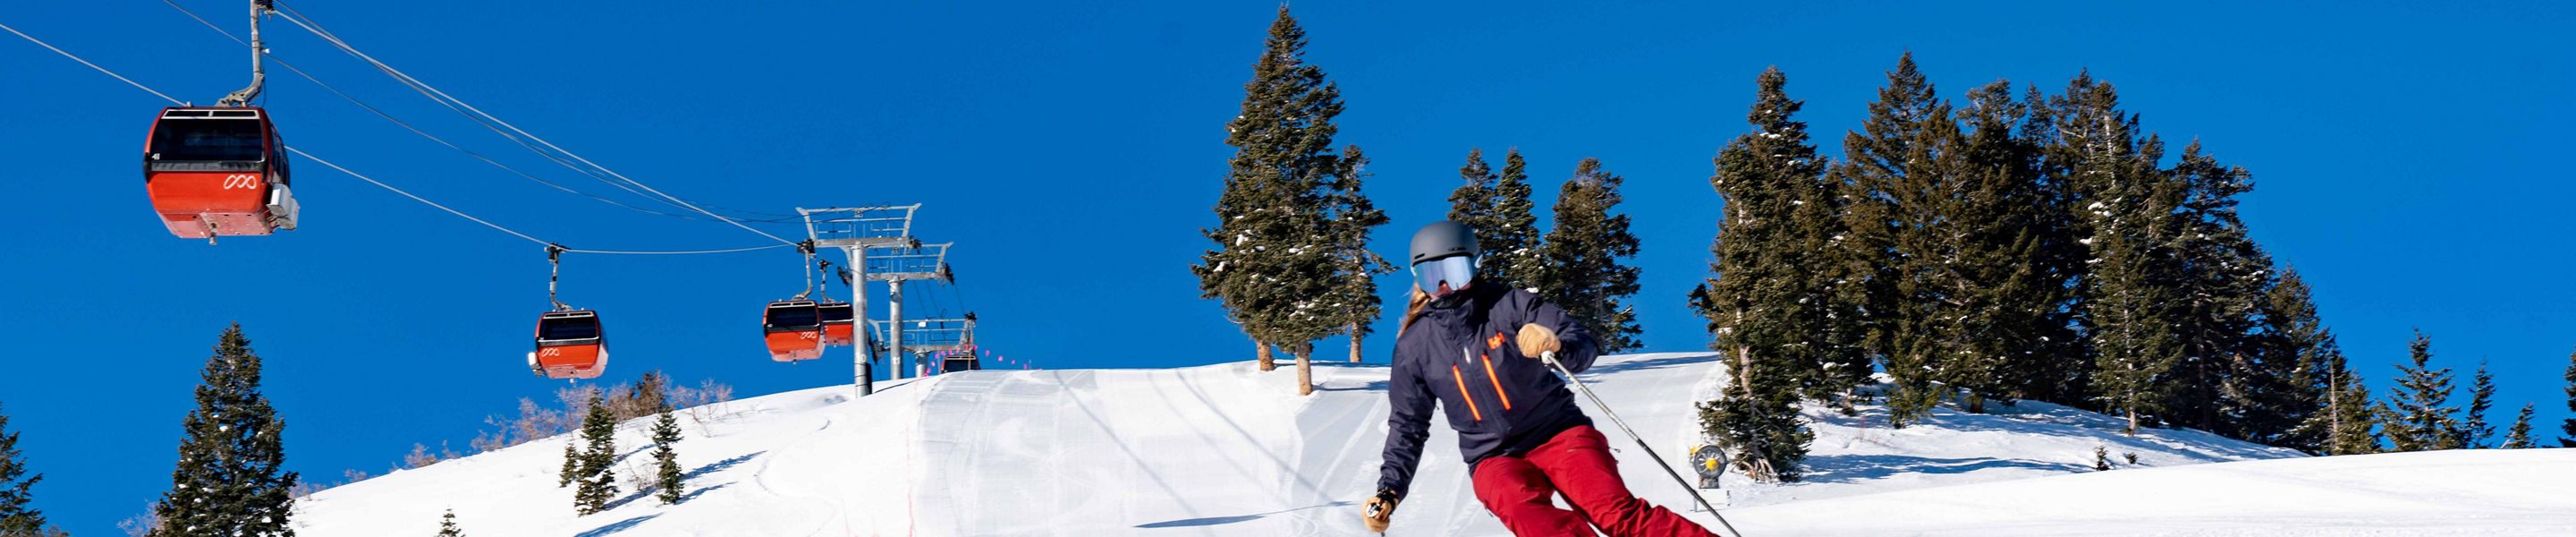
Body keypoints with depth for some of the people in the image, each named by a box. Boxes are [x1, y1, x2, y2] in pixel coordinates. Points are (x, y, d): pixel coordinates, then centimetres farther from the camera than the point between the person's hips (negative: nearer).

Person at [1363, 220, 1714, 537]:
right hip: (1495, 459, 2)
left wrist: (1557, 345, -36)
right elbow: (1408, 426, 13)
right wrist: (1388, 493, 3)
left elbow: (1586, 345, -13)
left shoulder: (1510, 305, -5)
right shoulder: (1415, 345, 3)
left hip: (1559, 434, -2)